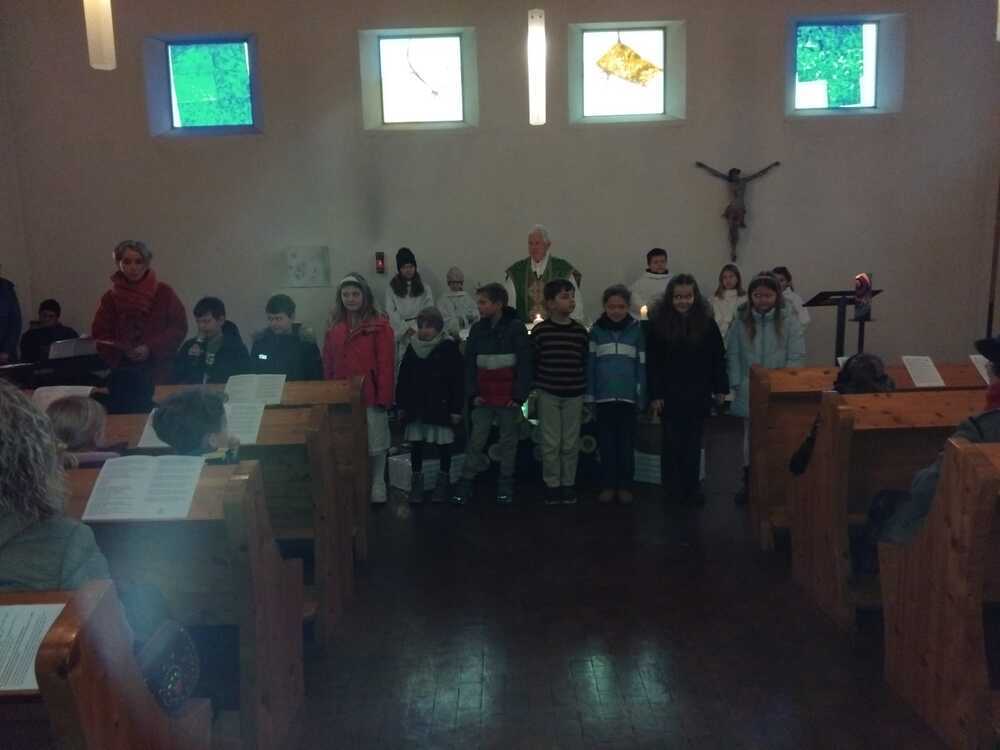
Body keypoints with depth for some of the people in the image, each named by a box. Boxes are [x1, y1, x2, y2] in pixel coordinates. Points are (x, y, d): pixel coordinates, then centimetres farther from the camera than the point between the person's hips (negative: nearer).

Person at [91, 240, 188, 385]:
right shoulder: (110, 297, 7)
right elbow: (100, 335, 6)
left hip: (158, 372, -2)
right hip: (122, 372, 2)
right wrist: (122, 352, -13)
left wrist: (151, 349, -14)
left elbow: (179, 328, -2)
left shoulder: (164, 293, 0)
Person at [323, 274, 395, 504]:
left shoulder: (379, 325, -7)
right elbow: (328, 364, 10)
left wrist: (384, 396, -13)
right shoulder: (334, 326, 9)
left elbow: (386, 364, -10)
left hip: (370, 396, -4)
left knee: (375, 444, 5)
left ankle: (377, 484, 21)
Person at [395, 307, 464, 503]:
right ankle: (417, 482, 20)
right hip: (415, 406, 4)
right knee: (415, 443, 8)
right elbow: (403, 379, 11)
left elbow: (457, 380, -8)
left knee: (443, 443, 5)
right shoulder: (412, 347, 7)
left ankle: (444, 480, 21)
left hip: (441, 406, -4)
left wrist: (456, 408, -11)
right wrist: (401, 405, 8)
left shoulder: (449, 348, -7)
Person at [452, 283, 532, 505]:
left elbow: (524, 364, -7)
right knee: (476, 440, 3)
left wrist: (519, 395, -11)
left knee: (508, 440, 7)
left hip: (508, 397, -3)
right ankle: (466, 483, 8)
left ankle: (505, 485, 17)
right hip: (484, 396, 3)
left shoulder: (516, 328, -6)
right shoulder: (477, 329, 6)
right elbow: (470, 364, 7)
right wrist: (473, 393, -2)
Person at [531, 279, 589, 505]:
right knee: (551, 443, 3)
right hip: (548, 394, -2)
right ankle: (552, 485, 15)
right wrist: (533, 389, -1)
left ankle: (568, 484, 20)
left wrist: (586, 395, 6)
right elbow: (531, 363, 1)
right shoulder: (539, 331, -5)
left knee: (571, 444, 7)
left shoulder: (581, 332, 1)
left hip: (574, 395, 2)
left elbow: (585, 365, 6)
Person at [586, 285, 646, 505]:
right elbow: (590, 364, 2)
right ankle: (608, 485, 16)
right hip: (603, 395, 1)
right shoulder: (596, 330, 2)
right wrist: (589, 395, -1)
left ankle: (625, 486, 15)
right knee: (606, 443, 7)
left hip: (628, 396, -1)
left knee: (626, 443, 6)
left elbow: (642, 365, 2)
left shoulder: (637, 330, 0)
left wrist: (641, 396, -1)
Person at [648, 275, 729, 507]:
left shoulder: (706, 322, -2)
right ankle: (673, 488, 18)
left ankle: (692, 487, 18)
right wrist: (655, 395, -7)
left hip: (699, 394, 1)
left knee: (693, 442, 9)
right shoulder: (659, 323, -6)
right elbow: (653, 363, -5)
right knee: (672, 442, 7)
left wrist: (720, 388, 2)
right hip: (670, 395, -1)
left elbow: (718, 358, 3)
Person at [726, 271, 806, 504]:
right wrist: (737, 385, -6)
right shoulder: (741, 321, 0)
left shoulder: (789, 321, -5)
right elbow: (733, 356, 1)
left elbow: (797, 357, -7)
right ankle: (749, 484, 25)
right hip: (749, 392, 2)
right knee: (751, 437, 13)